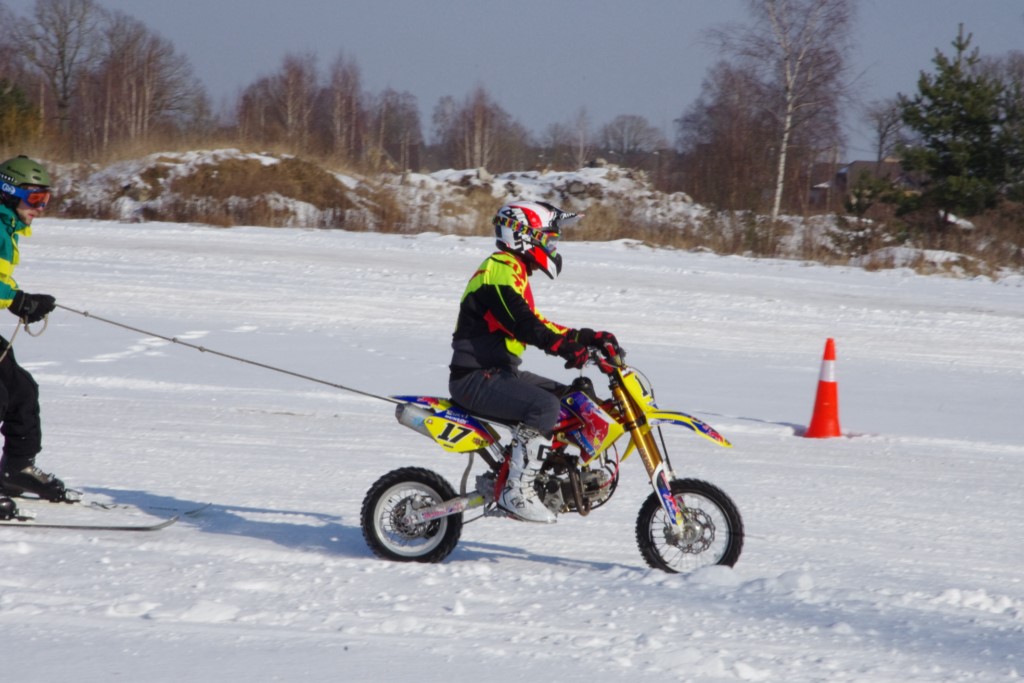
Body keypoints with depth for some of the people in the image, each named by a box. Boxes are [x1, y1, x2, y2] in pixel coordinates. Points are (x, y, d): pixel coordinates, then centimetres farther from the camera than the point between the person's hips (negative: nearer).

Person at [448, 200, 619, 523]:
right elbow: (521, 323, -28)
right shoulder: (501, 269, -14)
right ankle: (516, 491, -30)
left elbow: (536, 323, 24)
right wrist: (567, 348, -37)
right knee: (545, 406, -29)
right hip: (476, 378, -11)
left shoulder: (514, 271, 20)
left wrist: (586, 337, 14)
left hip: (499, 372, 11)